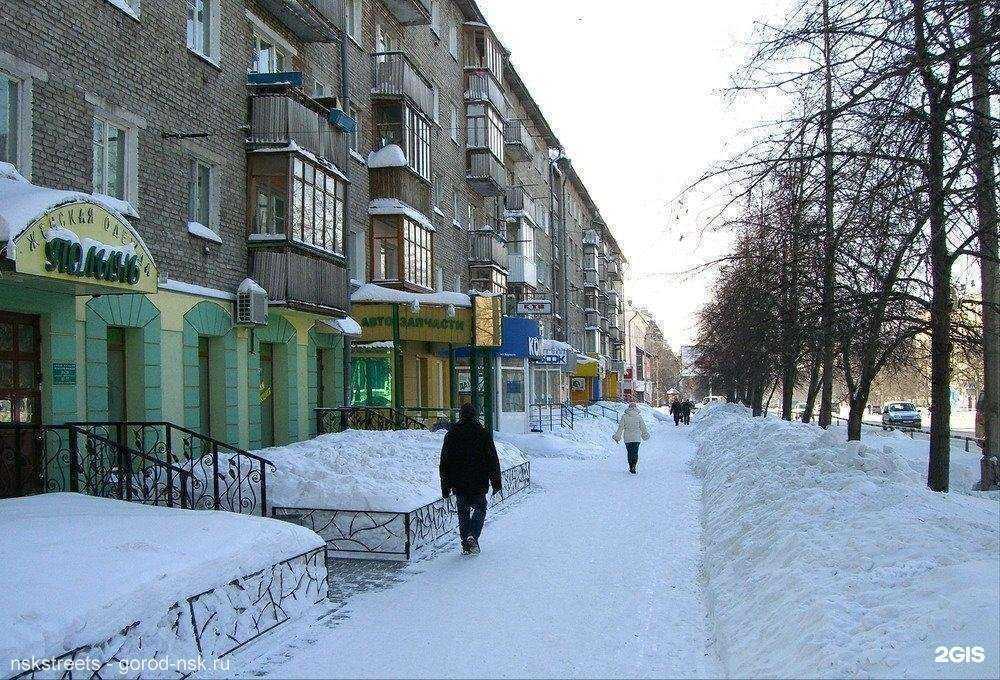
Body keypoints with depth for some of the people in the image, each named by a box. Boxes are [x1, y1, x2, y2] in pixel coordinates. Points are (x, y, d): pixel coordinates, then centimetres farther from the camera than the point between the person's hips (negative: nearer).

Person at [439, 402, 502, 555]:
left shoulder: (451, 434, 3)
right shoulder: (483, 434, -2)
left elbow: (444, 462, 5)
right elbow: (493, 460, -1)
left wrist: (445, 485, 11)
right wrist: (496, 482, 6)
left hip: (458, 483, 2)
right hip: (479, 482, -2)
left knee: (463, 512, 12)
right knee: (480, 508, 12)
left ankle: (466, 543, 9)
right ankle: (473, 535, -10)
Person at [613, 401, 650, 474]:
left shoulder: (624, 416, -4)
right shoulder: (639, 416, -3)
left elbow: (621, 427, -3)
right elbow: (643, 427, 6)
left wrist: (617, 436, 5)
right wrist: (645, 435, 22)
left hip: (627, 438, 0)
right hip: (637, 438, 0)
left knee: (630, 452, 13)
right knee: (635, 452, 2)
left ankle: (631, 467, 17)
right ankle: (633, 466, -17)